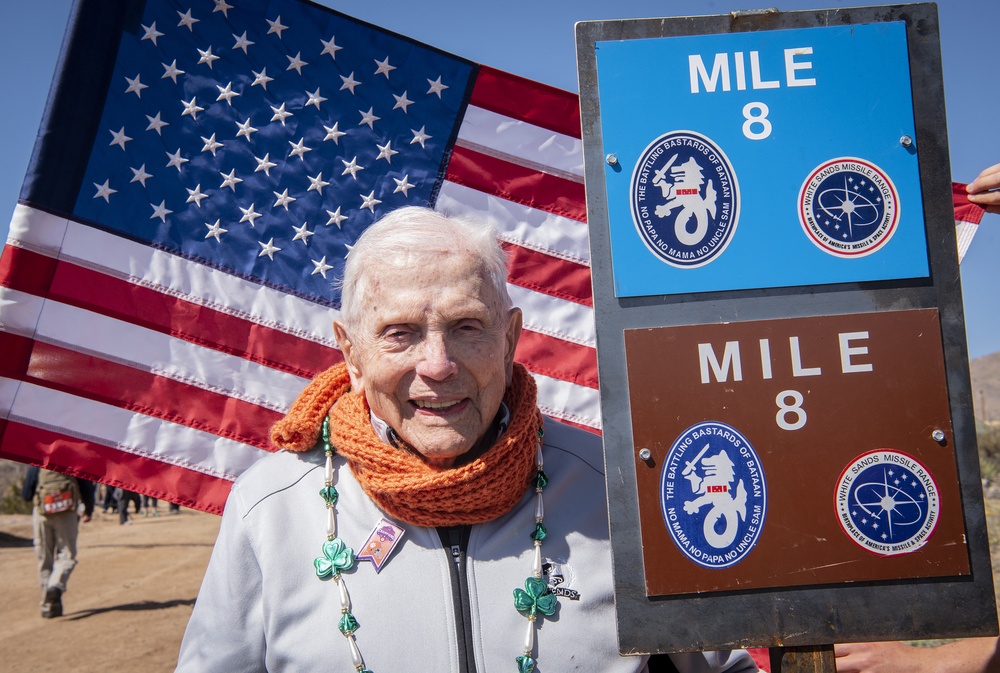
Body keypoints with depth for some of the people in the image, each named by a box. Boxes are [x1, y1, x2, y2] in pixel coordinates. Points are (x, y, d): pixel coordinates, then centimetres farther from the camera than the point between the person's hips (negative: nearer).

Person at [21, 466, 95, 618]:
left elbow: (26, 495, 2)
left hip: (42, 514, 1)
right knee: (67, 556, 7)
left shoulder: (37, 463, 3)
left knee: (45, 559, 10)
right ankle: (56, 586, -22)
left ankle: (48, 605, 9)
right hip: (67, 514, -1)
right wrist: (88, 511, 15)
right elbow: (87, 487, 2)